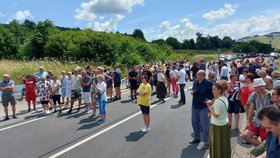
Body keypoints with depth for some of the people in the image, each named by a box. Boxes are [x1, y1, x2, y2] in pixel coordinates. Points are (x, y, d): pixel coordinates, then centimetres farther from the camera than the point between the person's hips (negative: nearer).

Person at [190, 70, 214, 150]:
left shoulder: (208, 83, -16)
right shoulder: (195, 82, 4)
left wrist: (210, 100, -15)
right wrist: (192, 92, -1)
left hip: (204, 107, -7)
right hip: (195, 106, 7)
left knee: (205, 125, 0)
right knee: (195, 123, 18)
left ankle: (206, 142, 13)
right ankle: (197, 138, 38)